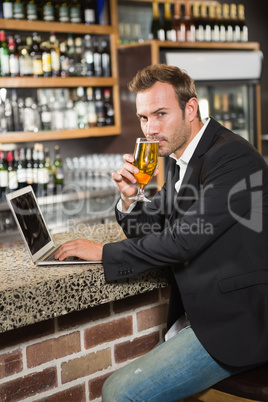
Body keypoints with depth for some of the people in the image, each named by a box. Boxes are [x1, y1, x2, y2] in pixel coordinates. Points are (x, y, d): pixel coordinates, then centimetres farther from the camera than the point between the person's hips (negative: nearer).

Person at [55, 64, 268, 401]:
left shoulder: (233, 157, -18)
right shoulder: (181, 158, 12)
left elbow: (183, 240, -23)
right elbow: (151, 229, 17)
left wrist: (105, 252, -13)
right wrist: (129, 197, -5)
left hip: (236, 323, -9)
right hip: (198, 315, 9)